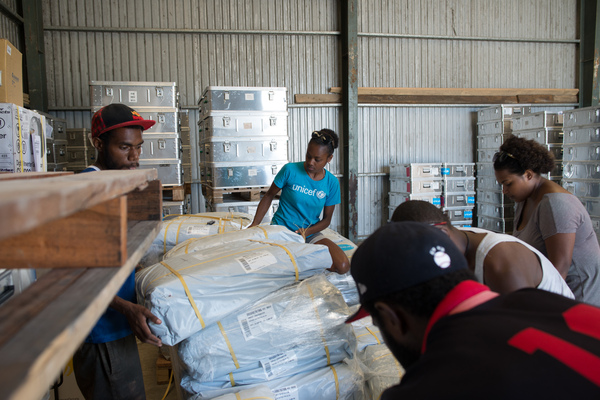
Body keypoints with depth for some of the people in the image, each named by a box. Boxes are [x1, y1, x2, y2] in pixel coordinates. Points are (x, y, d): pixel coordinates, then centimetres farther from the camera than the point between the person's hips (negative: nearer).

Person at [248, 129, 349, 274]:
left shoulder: (332, 183, -3)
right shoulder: (290, 170, -9)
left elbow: (326, 219, 4)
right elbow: (269, 195, 4)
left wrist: (306, 232, -15)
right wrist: (254, 225, -3)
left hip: (310, 234, 3)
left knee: (343, 266, -20)